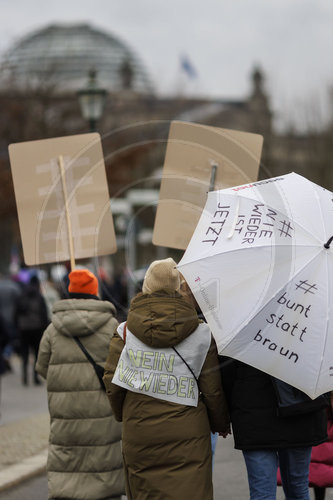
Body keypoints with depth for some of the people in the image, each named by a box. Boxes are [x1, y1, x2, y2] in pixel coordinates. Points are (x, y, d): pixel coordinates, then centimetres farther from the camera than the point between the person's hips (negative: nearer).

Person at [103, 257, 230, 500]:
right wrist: (221, 424, 17)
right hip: (187, 433, -2)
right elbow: (212, 389, 0)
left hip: (138, 434, 2)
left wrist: (123, 415, 21)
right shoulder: (201, 334, -3)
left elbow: (112, 383, 2)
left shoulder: (125, 331, 1)